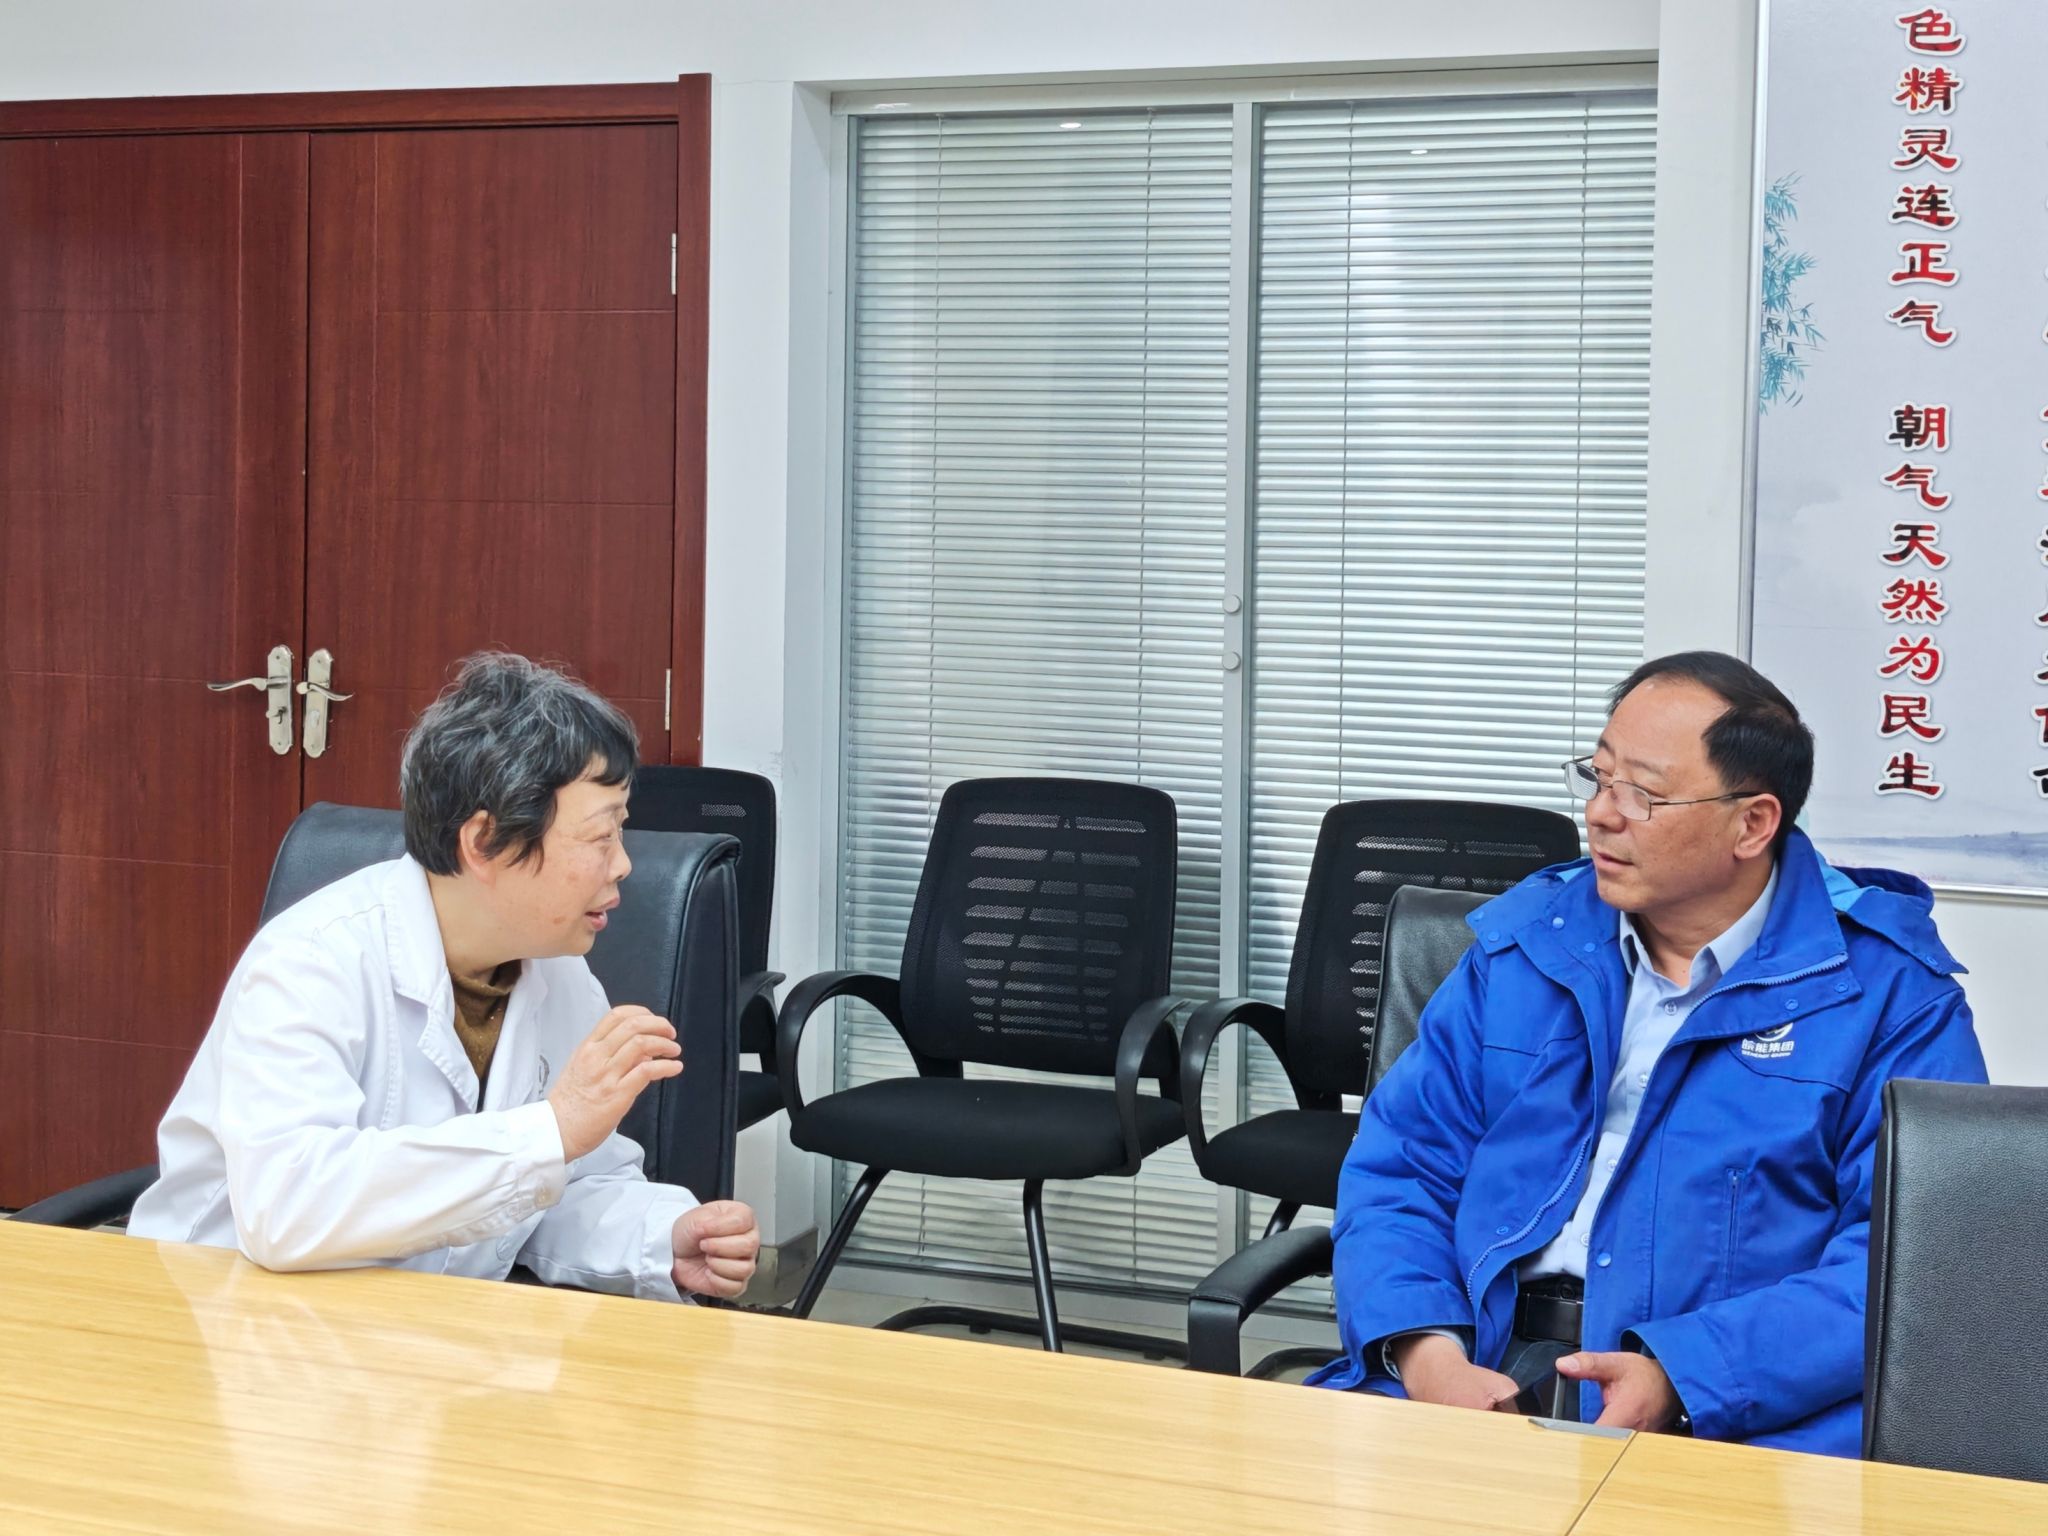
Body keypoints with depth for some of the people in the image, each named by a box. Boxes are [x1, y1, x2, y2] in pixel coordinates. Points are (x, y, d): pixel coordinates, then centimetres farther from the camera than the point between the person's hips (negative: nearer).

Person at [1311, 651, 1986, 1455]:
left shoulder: (1890, 989, 2)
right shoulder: (1523, 944, 15)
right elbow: (1400, 1167, 13)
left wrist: (1682, 1379, -19)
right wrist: (1425, 1351, -8)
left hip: (1735, 1411, -3)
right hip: (1485, 1368, 3)